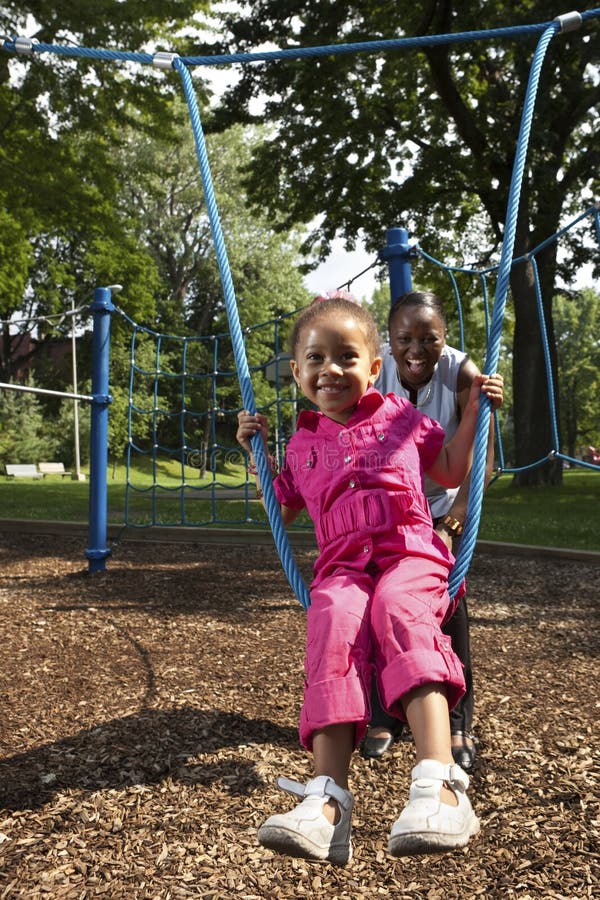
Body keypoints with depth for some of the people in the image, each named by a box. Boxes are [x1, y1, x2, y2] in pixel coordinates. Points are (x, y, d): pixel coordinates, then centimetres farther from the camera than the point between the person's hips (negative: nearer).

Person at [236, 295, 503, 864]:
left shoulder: (400, 415, 19)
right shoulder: (303, 443, 23)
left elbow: (452, 473, 27)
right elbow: (279, 513, 32)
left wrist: (472, 410, 18)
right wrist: (255, 452, 25)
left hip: (411, 554, -1)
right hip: (341, 567, 2)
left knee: (399, 612, -36)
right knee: (333, 626, -32)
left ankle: (439, 783, -45)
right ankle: (329, 801, -40)